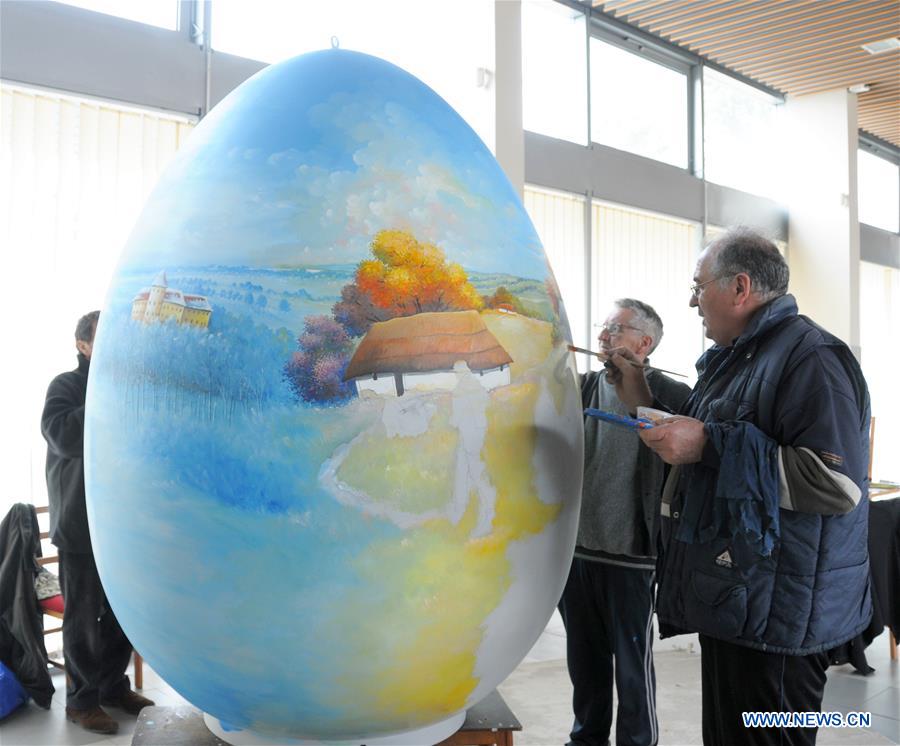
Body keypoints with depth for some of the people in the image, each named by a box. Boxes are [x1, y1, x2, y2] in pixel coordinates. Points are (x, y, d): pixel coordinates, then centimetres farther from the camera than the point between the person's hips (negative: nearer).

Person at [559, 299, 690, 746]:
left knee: (632, 662, 8)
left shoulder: (666, 394, -10)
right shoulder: (584, 387, 6)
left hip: (629, 556, -5)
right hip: (575, 548, 5)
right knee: (584, 656, 19)